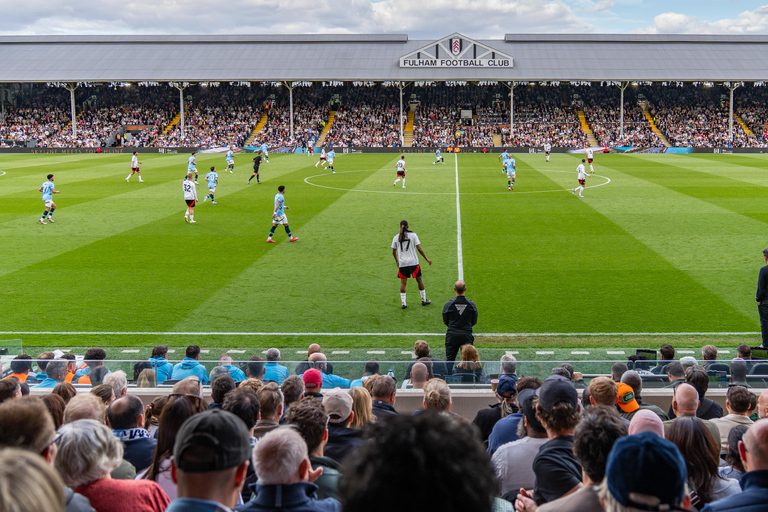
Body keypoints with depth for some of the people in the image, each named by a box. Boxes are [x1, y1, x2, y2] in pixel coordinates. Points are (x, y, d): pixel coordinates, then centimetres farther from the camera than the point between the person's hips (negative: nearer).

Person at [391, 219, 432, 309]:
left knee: (403, 282, 6)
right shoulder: (413, 235, -4)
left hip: (402, 263, 1)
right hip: (413, 262, -1)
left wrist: (397, 261, 25)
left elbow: (394, 252, 9)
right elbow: (419, 249, -6)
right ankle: (424, 300, 21)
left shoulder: (396, 237, 3)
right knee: (419, 280, 12)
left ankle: (403, 303, 1)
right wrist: (426, 259, 2)